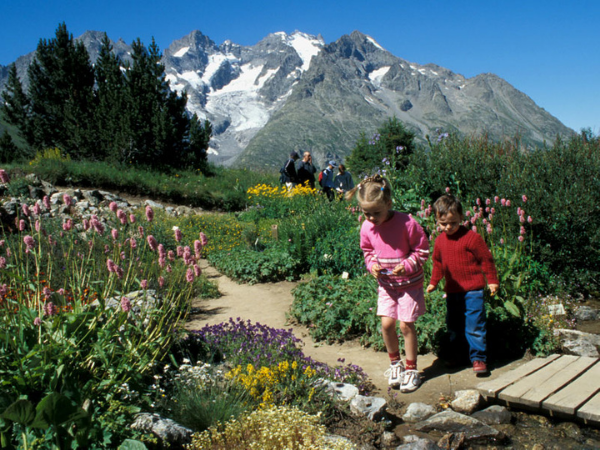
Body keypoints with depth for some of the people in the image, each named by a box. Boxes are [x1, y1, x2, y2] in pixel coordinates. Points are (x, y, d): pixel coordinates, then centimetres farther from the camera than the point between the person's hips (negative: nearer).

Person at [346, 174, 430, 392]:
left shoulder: (407, 223, -22)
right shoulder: (367, 227, -8)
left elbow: (422, 250, -11)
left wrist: (407, 266, -25)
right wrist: (372, 265, -10)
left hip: (409, 283, -4)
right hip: (386, 284, 4)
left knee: (406, 324, -2)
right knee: (387, 323, -1)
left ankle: (411, 369, 17)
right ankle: (395, 363, 24)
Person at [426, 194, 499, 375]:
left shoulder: (471, 237, -13)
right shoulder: (439, 241, 5)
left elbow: (486, 259, -6)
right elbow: (438, 263, 20)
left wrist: (492, 281, -4)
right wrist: (433, 282, 24)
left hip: (472, 291, -5)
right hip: (452, 291, 6)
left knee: (474, 325, -3)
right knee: (453, 324, 15)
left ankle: (478, 358, 8)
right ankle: (454, 353, 29)